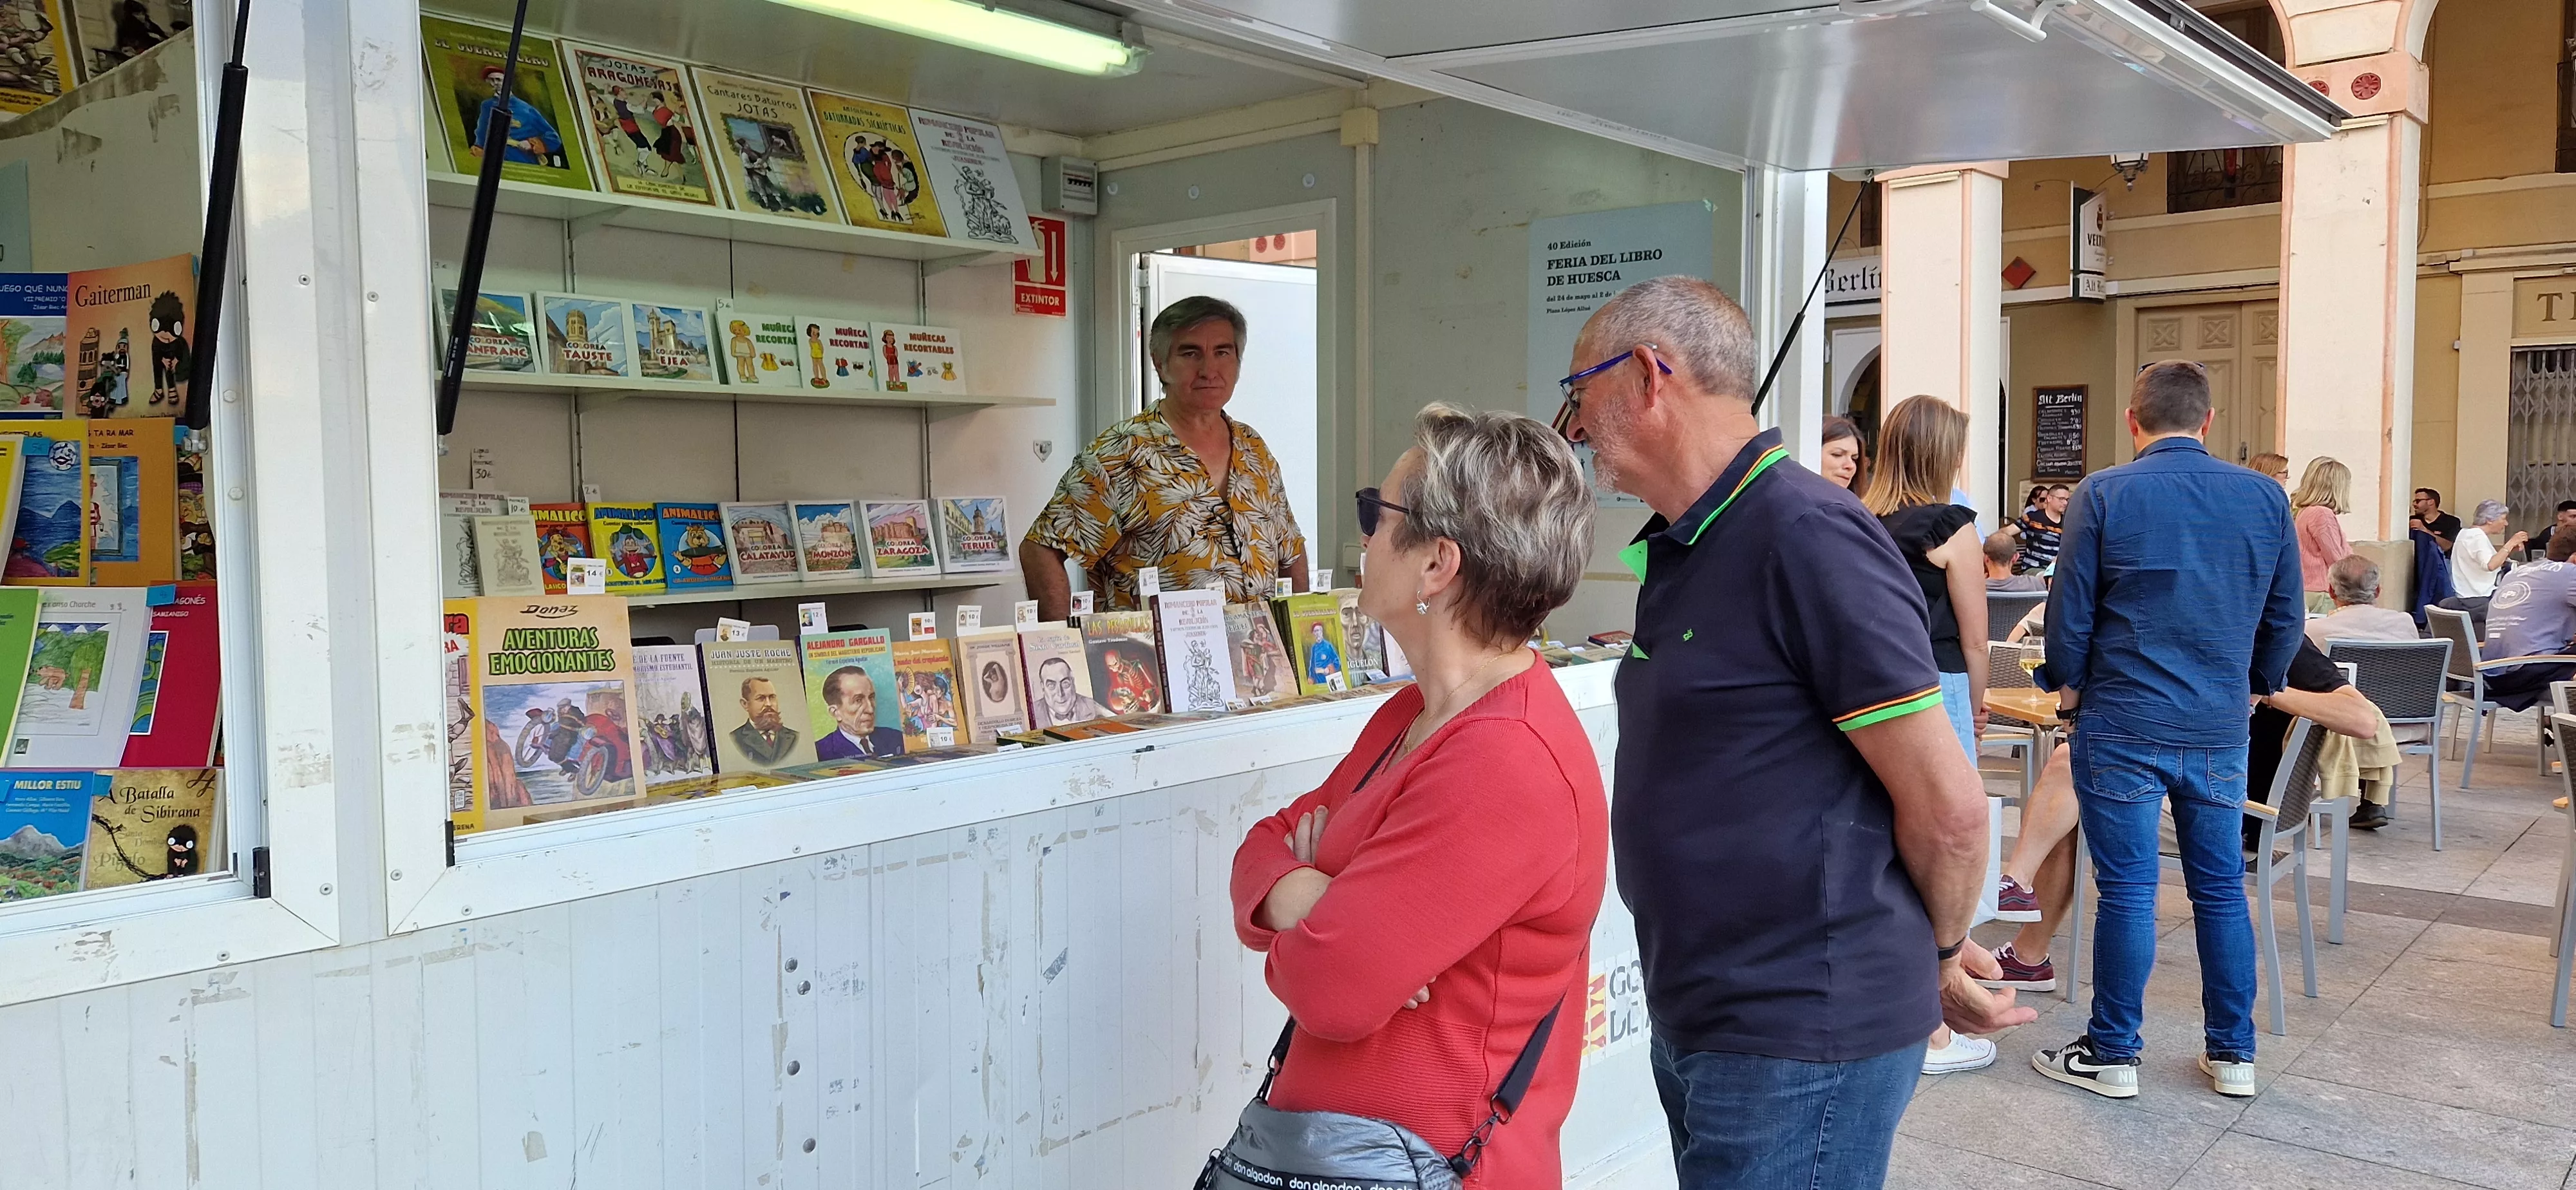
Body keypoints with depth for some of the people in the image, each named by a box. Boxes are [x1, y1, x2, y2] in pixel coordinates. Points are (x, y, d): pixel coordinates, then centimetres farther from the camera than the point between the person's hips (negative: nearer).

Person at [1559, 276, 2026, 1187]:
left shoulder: (1807, 537, -20)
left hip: (1799, 1038, -9)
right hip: (1697, 1019, 9)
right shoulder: (1684, 546, 10)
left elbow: (1945, 805, -19)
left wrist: (1939, 957, -1)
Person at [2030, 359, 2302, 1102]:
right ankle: (2233, 1055, 22)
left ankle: (2112, 1056, 13)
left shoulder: (2104, 496, -8)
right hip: (2221, 728, 3)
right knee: (2222, 889, 13)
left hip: (2123, 725, -3)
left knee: (2128, 892, 3)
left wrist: (2065, 682, 14)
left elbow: (2071, 610, -4)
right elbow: (2285, 617, 9)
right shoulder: (2265, 498, 2)